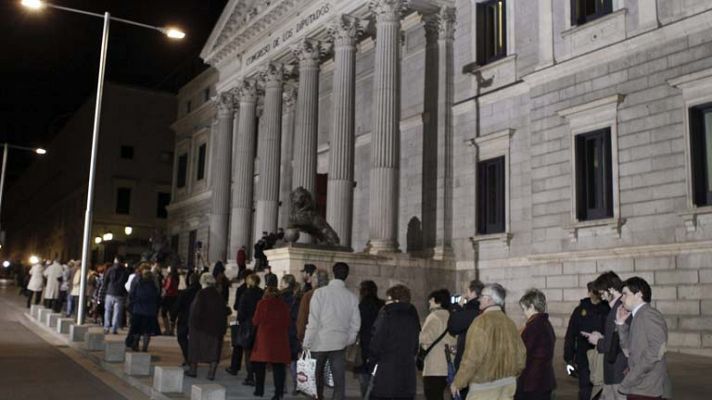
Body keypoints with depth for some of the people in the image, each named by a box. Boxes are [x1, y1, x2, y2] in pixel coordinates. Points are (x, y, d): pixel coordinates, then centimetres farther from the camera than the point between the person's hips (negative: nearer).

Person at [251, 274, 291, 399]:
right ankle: (279, 392, -1)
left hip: (264, 337, -2)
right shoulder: (283, 304, -2)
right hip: (280, 339, 2)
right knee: (278, 366, 3)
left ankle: (259, 390, 19)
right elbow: (288, 322, 3)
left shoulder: (262, 303, -9)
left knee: (260, 364, 13)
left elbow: (255, 321, -4)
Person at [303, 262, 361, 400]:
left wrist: (306, 343, -5)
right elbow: (355, 324, 4)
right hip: (340, 343, 2)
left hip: (319, 342, -2)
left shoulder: (320, 292, -9)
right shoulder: (352, 297, 0)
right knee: (339, 381, 3)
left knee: (317, 378, 14)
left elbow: (313, 321, -11)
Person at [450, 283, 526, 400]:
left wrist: (457, 383, -8)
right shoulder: (510, 323, 6)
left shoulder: (482, 321, -14)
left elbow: (472, 357, -18)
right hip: (508, 385, 7)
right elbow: (521, 354, 10)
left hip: (484, 386, -7)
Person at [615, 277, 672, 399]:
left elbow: (654, 353, -19)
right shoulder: (637, 317, 18)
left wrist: (628, 381, -16)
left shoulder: (649, 315, -11)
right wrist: (621, 324, 12)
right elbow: (629, 351, 17)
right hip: (639, 389, 9)